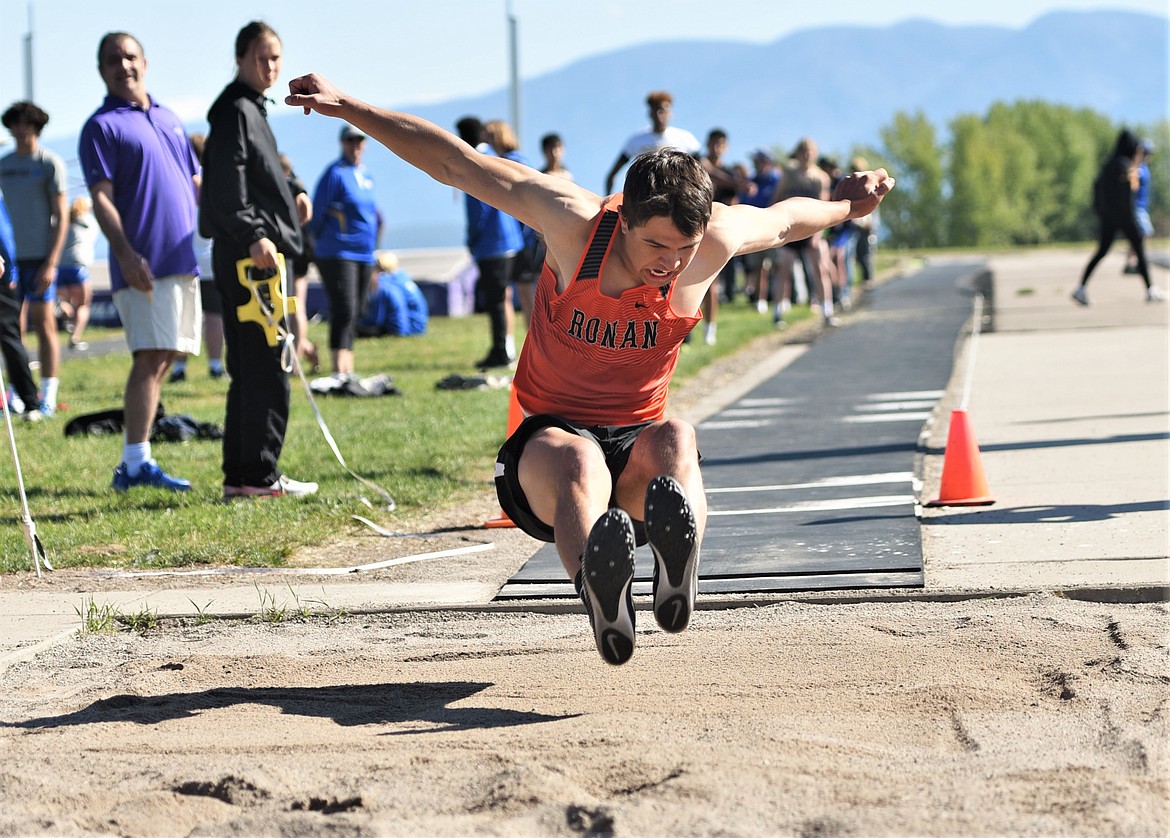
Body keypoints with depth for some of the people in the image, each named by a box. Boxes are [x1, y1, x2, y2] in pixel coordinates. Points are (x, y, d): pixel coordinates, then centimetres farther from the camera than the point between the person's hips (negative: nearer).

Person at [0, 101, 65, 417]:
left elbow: (61, 216, -4)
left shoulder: (51, 163, 0)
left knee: (44, 325, -3)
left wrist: (51, 262, -12)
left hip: (39, 257, -4)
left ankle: (47, 397, 1)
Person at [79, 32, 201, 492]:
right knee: (149, 359, -13)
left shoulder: (169, 119, 18)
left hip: (183, 261, 7)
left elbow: (197, 184, 23)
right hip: (144, 265, -7)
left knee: (161, 360, 7)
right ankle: (136, 463, -13)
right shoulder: (102, 126, -3)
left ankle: (135, 459, 12)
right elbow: (102, 197, -11)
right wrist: (126, 254, -22)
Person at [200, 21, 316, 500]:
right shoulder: (235, 110, -9)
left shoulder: (251, 109, 21)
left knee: (250, 372, 11)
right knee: (266, 369, -9)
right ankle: (260, 475, -6)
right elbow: (228, 187, -19)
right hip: (249, 257, -11)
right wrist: (254, 237, -26)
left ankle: (240, 477, 14)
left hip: (257, 254, 11)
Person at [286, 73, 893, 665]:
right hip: (547, 442, -2)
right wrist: (347, 108, -9)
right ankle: (601, 597, -73)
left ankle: (676, 567, -68)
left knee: (674, 440, -35)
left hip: (635, 445, 3)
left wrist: (846, 205, 33)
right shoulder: (574, 220, -16)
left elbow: (784, 220, 16)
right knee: (580, 464, -40)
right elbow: (453, 164, -9)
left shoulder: (715, 240, -9)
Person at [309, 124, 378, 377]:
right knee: (344, 311, -16)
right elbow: (317, 213, -7)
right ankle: (339, 370, -19)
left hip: (364, 255, 8)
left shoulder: (366, 174, 16)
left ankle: (348, 370, 19)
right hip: (338, 255, -8)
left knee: (356, 312, 11)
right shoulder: (335, 173, -9)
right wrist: (321, 243, 1)